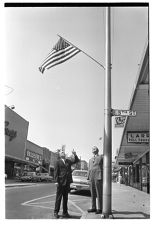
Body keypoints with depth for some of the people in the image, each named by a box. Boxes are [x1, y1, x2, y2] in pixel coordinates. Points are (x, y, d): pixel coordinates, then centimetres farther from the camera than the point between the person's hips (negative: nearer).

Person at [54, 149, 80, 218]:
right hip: (61, 182, -4)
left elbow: (77, 160, 12)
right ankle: (56, 212, 15)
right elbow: (56, 172, -5)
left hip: (67, 182, 5)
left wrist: (75, 155, -6)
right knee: (58, 198, 3)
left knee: (65, 198, 11)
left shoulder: (68, 161, 13)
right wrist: (56, 181, -13)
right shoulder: (58, 162, 0)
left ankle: (65, 213, 20)